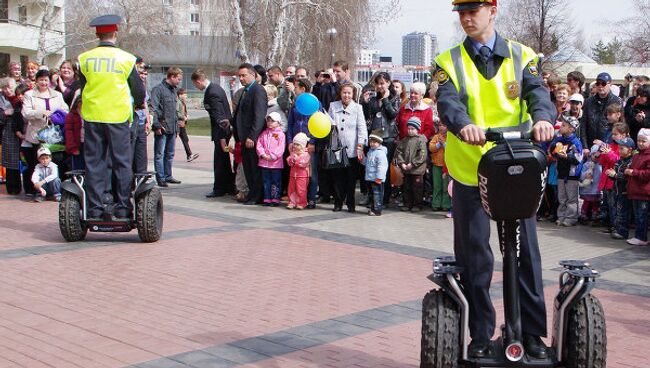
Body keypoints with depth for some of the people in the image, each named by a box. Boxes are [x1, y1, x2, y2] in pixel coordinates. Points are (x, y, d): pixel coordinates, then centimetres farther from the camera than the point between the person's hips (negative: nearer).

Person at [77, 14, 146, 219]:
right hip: (118, 117, -2)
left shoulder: (85, 58, 3)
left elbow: (82, 87, 13)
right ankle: (122, 208, 5)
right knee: (122, 163, 5)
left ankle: (94, 208, 7)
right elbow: (139, 91, 2)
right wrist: (138, 103, 23)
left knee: (93, 162, 7)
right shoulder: (125, 58, -4)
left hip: (92, 116, 2)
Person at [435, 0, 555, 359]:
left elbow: (536, 91, -11)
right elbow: (448, 101, -15)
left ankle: (532, 332, 17)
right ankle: (480, 335, 17)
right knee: (473, 255, 5)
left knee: (525, 250, 5)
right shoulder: (450, 61, 3)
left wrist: (542, 117, -35)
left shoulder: (521, 56, 6)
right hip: (468, 170, 0)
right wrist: (463, 125, -38)